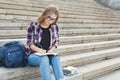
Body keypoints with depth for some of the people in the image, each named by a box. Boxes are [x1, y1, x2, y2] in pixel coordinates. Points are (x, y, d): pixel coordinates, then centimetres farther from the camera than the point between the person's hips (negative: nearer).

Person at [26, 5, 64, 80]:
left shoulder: (55, 27, 1)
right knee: (44, 58, -36)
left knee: (56, 58, -32)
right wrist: (38, 49, -24)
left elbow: (56, 41, 11)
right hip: (34, 55, -2)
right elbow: (29, 43, -5)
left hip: (48, 55, 3)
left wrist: (52, 49, -9)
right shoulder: (33, 25, -8)